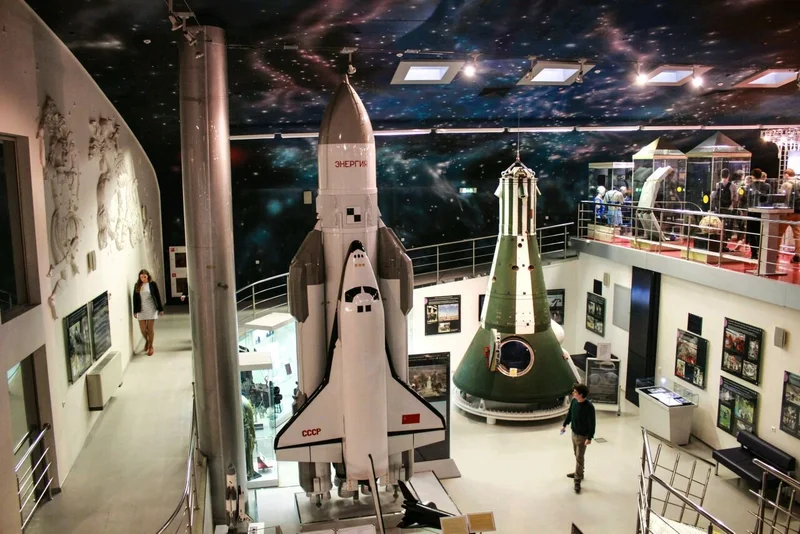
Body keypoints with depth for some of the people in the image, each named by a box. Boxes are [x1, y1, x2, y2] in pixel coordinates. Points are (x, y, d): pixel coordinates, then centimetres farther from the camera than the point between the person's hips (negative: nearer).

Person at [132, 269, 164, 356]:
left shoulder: (152, 284, -4)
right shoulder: (137, 285, 3)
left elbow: (157, 296, -2)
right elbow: (135, 298, 6)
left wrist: (160, 309, -2)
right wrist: (135, 311, 4)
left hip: (151, 309, -2)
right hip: (141, 310, 2)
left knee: (150, 329, 1)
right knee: (142, 329, 2)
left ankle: (150, 346, 17)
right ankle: (147, 341, 33)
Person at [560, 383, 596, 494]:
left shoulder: (589, 407, -27)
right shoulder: (574, 401, -8)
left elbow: (592, 423, -20)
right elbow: (570, 413, 10)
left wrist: (590, 438, -18)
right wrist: (565, 425, 16)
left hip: (582, 436, -7)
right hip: (574, 433, 7)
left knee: (579, 458, 1)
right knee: (576, 455, 22)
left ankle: (577, 480, 11)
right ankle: (578, 472, 40)